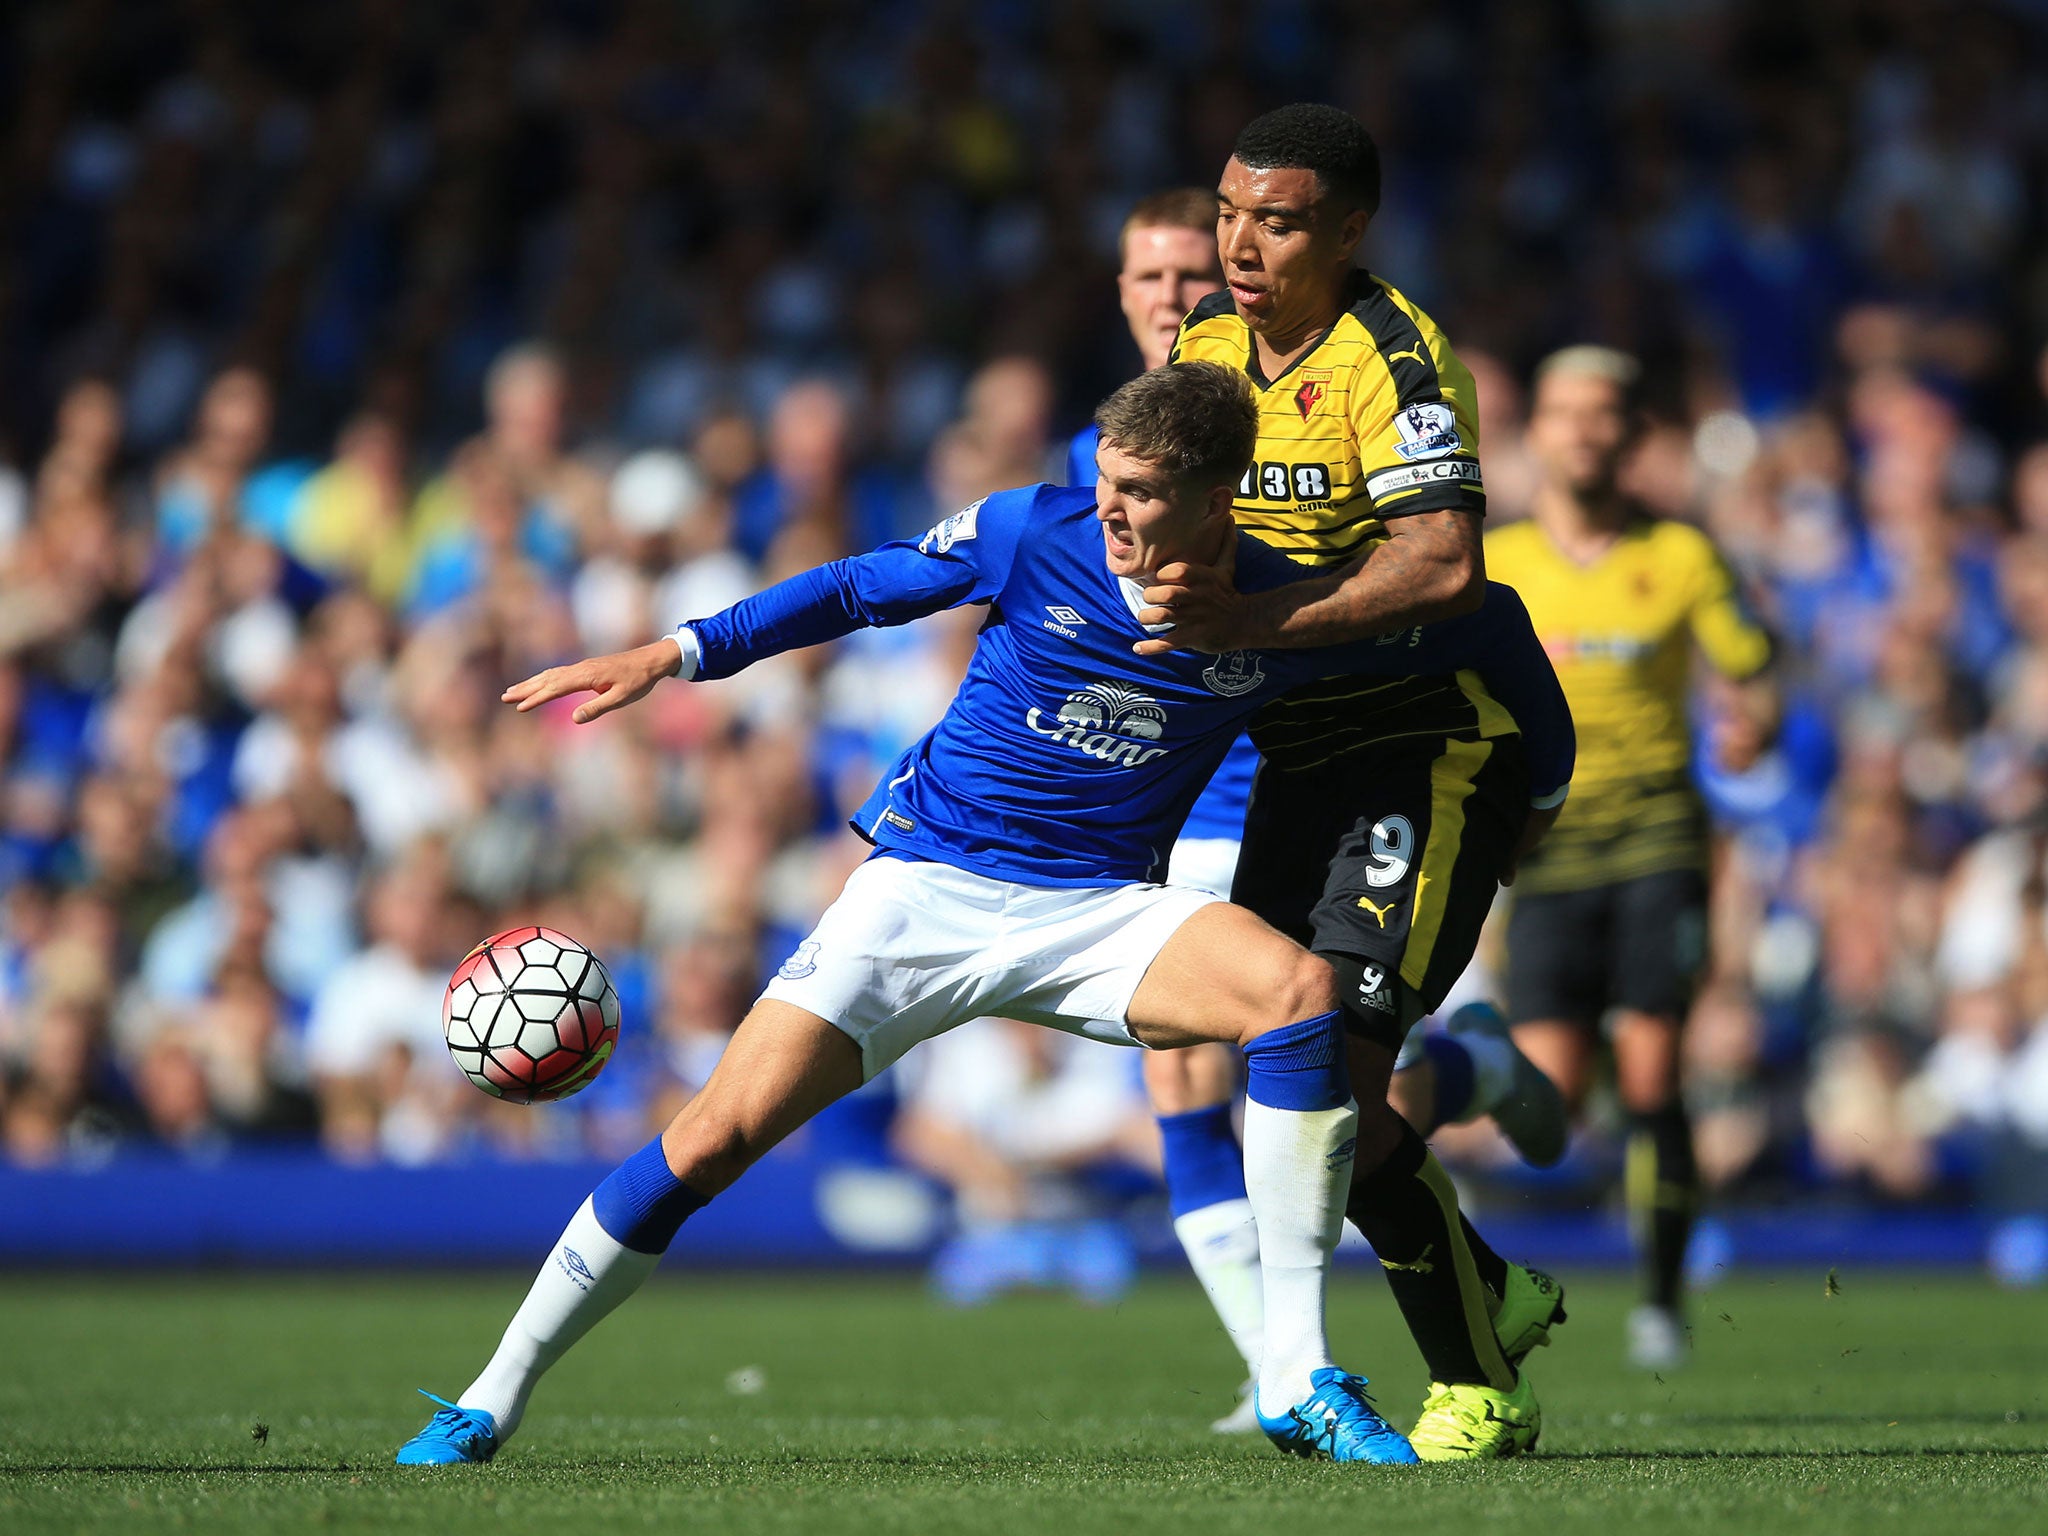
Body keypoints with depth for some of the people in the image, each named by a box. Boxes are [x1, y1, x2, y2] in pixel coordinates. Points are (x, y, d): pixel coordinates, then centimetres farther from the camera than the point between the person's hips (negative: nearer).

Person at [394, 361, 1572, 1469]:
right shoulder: (1032, 534, -10)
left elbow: (1484, 620, 7)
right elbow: (860, 590, 3)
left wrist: (1543, 784, 12)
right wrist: (673, 656, -2)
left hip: (1097, 914, 1)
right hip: (925, 886, -1)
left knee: (1299, 988, -29)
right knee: (713, 1139, -13)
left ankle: (1299, 1384, -22)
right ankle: (494, 1401, 5)